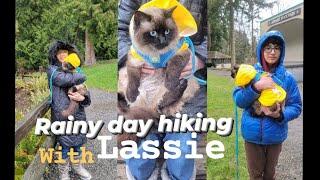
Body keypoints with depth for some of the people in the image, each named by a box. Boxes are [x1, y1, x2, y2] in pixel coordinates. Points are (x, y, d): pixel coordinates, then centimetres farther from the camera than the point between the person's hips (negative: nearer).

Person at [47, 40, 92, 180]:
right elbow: (68, 79, -24)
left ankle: (77, 166, 39)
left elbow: (87, 97, 6)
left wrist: (82, 98, -17)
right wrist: (82, 76, -5)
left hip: (78, 113, 5)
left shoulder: (75, 70, 10)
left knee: (79, 142, 16)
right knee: (65, 144, 3)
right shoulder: (52, 70, -3)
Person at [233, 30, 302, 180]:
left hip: (275, 135, 1)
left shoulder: (287, 78, -6)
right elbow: (239, 101, -11)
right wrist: (256, 87, -28)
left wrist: (281, 115, -22)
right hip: (253, 134, 0)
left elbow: (296, 107, -2)